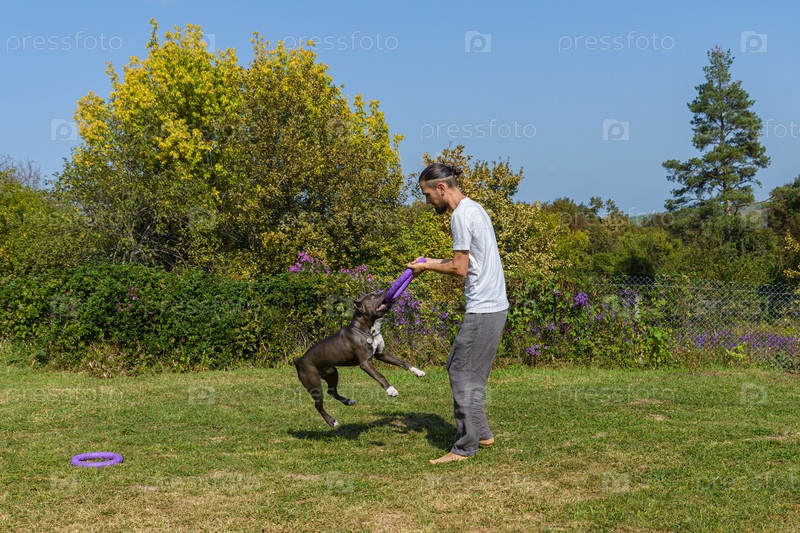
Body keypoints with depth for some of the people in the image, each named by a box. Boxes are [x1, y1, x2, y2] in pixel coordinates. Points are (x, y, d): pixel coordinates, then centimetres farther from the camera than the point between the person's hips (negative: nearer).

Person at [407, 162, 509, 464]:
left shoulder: (461, 215, -14)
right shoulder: (474, 208, 16)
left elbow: (459, 269, -15)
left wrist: (427, 267, 0)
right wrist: (433, 262, 15)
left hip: (482, 309, -10)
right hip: (494, 304, 10)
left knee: (463, 374, -4)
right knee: (459, 369, 16)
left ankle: (465, 447, 2)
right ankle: (481, 434, 23)